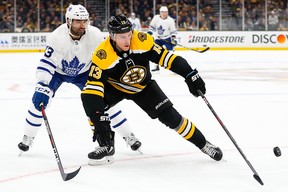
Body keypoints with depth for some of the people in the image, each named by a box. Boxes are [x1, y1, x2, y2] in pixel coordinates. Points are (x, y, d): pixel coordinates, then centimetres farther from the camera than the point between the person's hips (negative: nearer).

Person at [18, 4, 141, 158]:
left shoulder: (95, 35, -28)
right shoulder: (57, 37, -35)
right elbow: (46, 64, -36)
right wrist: (42, 88, -47)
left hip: (83, 72, 1)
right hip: (58, 71, -1)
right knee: (40, 98, -17)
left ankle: (128, 135, 4)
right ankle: (28, 137, 3)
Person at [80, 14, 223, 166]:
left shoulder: (142, 41, -29)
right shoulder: (102, 56, -34)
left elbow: (165, 57, -22)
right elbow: (93, 88, -37)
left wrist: (190, 75, -30)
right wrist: (98, 119, -47)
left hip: (143, 87, 1)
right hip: (114, 87, -1)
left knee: (171, 116, -8)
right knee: (90, 99, -27)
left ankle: (203, 144, 13)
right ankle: (106, 146, -10)